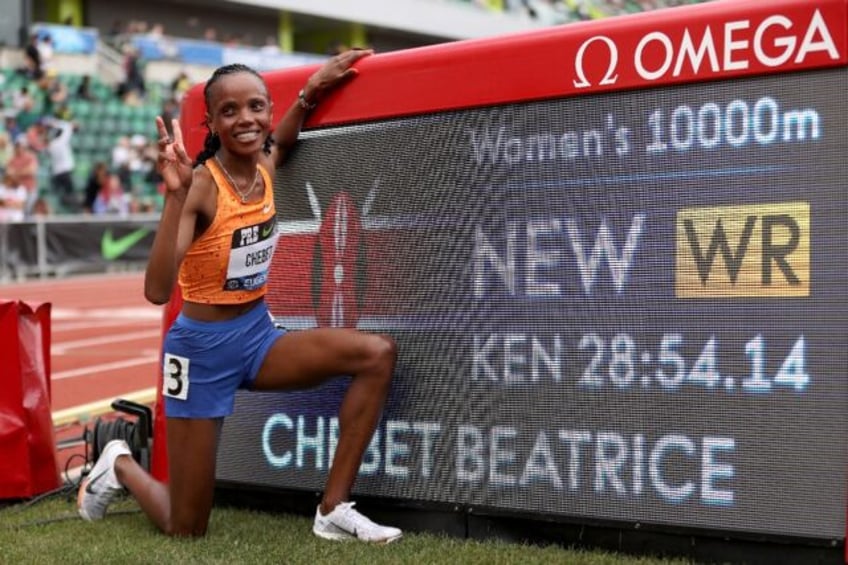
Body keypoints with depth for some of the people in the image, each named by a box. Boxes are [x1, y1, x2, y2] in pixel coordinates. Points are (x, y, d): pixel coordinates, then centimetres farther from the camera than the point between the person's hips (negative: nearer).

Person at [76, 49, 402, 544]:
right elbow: (157, 291, -34)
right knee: (186, 530, 2)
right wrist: (176, 194, -42)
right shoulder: (201, 185, -22)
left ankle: (333, 510, -8)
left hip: (258, 334, 6)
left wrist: (310, 93, 9)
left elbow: (281, 142, 27)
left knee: (378, 353, -16)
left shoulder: (265, 167, -2)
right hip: (204, 346, -6)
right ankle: (120, 466, 35)